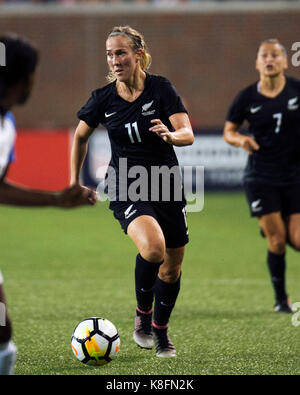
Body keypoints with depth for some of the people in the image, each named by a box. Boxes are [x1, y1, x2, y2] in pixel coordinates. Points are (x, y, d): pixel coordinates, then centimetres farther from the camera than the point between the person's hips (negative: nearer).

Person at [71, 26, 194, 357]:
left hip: (166, 185, 2)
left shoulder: (161, 88, -9)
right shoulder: (103, 99, -5)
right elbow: (80, 136, 12)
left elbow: (188, 134, -15)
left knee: (173, 264, 10)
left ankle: (160, 330, 35)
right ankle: (142, 314, -5)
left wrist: (171, 135, -37)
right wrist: (74, 182, 13)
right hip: (127, 189, -2)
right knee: (153, 246, -29)